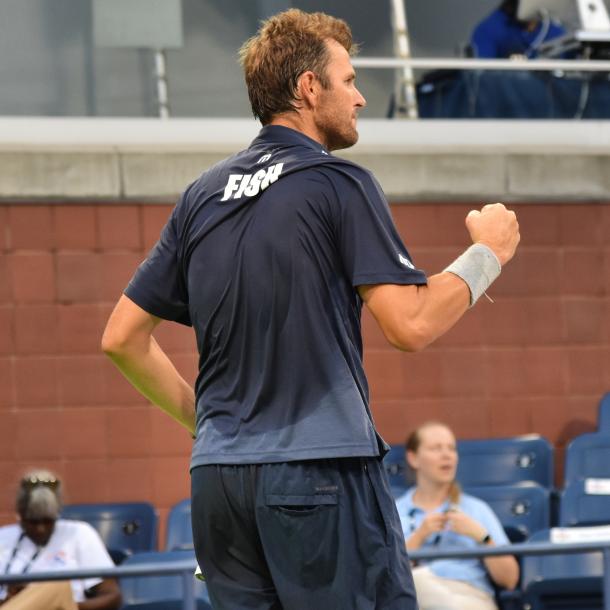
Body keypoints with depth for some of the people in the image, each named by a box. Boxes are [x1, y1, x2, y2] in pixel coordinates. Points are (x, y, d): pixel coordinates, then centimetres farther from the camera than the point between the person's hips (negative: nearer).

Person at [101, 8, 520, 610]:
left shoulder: (202, 194, 13)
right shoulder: (339, 184, -5)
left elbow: (122, 338, 14)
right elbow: (410, 324, -13)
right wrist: (486, 254, 2)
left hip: (216, 478, 7)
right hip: (320, 467, -6)